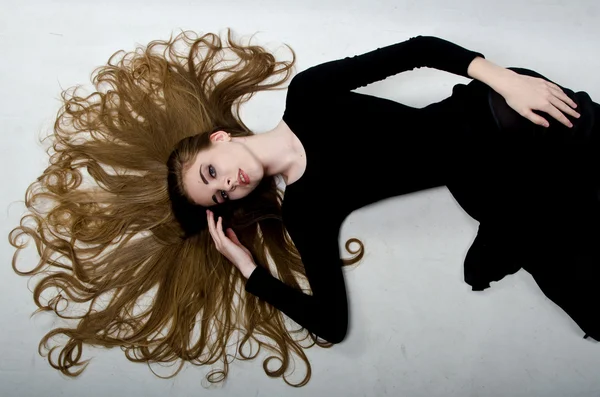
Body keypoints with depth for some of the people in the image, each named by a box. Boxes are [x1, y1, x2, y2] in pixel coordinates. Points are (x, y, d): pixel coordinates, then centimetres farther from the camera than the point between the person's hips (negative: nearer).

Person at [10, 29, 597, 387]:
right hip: (488, 188, -2)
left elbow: (415, 50, -7)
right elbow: (332, 322, -11)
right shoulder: (302, 213, -8)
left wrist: (501, 76, -19)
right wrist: (248, 269, -11)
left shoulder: (303, 94, -6)